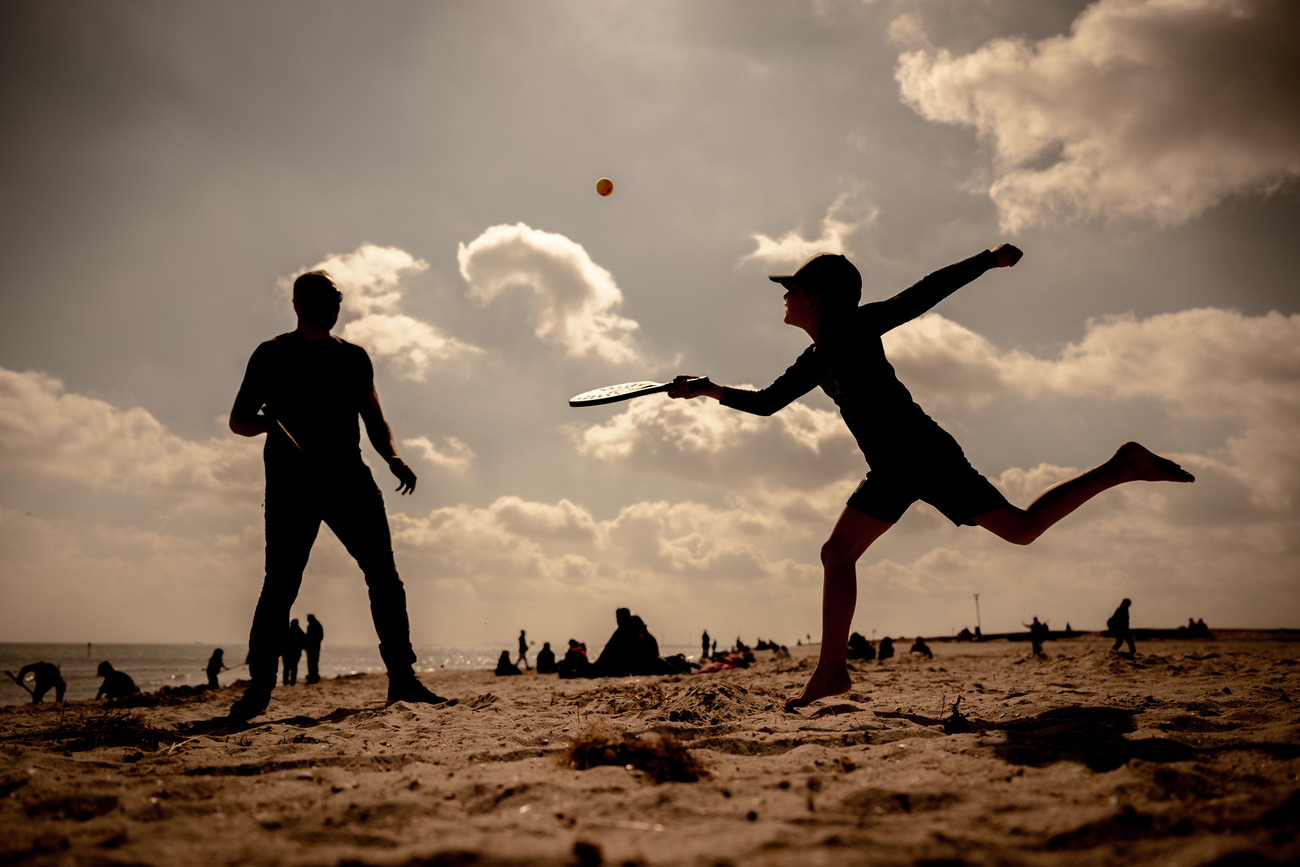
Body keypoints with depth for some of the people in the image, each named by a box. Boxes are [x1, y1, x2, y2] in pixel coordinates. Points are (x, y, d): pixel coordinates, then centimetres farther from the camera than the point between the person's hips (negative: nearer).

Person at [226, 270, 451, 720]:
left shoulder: (354, 357, 18)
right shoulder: (272, 355, 8)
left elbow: (374, 418, 21)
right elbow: (238, 420, 8)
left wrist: (393, 458, 3)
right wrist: (269, 421, -15)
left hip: (348, 477, 3)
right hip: (291, 482, -3)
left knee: (384, 571, -5)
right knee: (281, 583, -7)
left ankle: (402, 676, 0)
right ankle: (259, 686, 5)